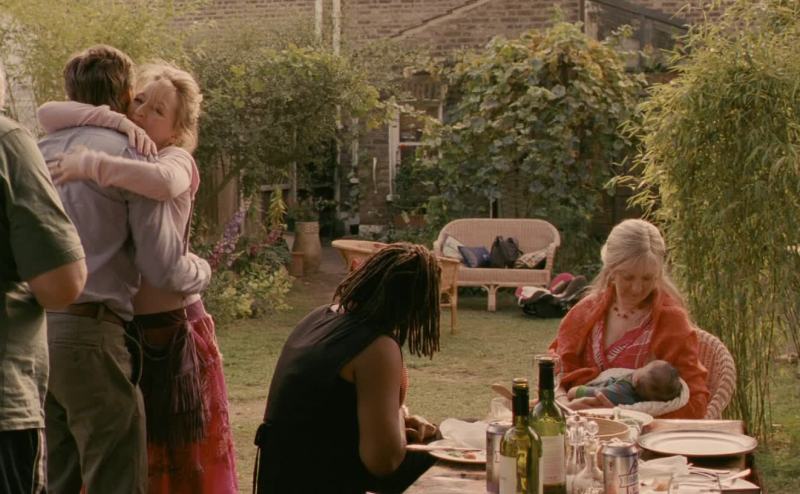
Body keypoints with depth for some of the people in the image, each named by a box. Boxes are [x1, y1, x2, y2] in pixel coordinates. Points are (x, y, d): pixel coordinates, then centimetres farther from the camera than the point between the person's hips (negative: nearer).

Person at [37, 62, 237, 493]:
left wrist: (93, 165, -29)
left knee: (183, 459, 4)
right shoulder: (110, 151, 7)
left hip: (171, 329, -5)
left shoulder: (177, 159, -9)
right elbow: (47, 114, -5)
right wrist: (114, 120, -17)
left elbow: (164, 182, -34)